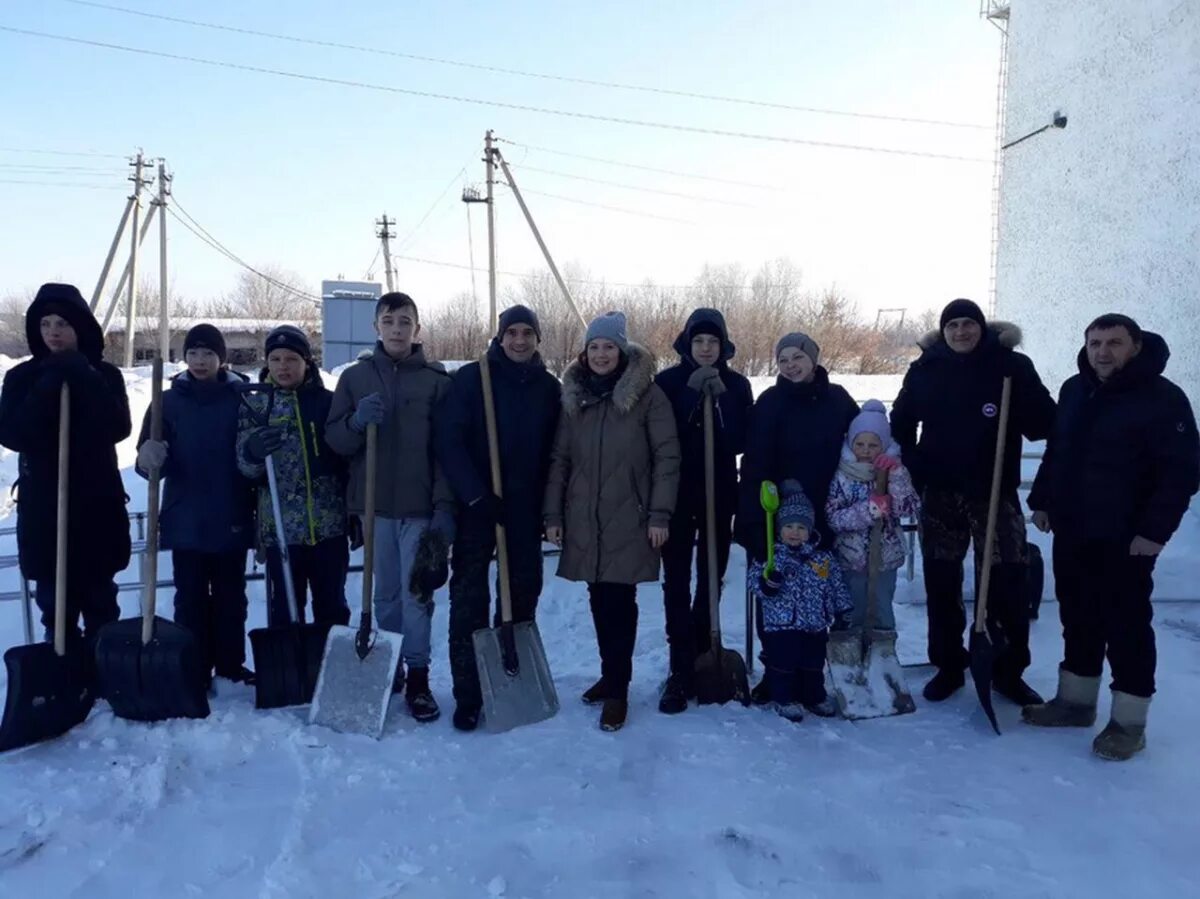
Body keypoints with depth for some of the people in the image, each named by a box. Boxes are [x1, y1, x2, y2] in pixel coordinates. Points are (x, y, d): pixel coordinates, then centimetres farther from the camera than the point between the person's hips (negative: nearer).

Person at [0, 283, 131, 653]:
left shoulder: (105, 375, 1)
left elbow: (118, 428, -14)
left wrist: (84, 379, -19)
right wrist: (47, 388, -18)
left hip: (98, 503, 0)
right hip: (43, 505, 0)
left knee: (100, 601, 7)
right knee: (55, 602, 6)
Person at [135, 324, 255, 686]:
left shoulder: (241, 399, 1)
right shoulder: (169, 401, 3)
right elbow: (148, 458, -2)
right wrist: (149, 459, -26)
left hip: (232, 517, 0)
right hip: (185, 519, 0)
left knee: (230, 595, 10)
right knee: (191, 596, 6)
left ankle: (231, 664, 21)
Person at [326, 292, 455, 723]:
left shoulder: (437, 380, 1)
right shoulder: (355, 376, 7)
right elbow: (335, 439, 6)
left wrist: (444, 505, -10)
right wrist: (357, 420, -16)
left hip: (420, 506, -2)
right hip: (374, 503, 2)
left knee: (417, 593, 1)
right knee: (385, 593, 12)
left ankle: (418, 676, 10)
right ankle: (387, 671, 25)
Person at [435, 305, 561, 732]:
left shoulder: (549, 387, 7)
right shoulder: (470, 378, -4)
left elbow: (555, 452, 11)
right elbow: (447, 440, -9)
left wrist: (550, 508, 6)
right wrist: (476, 495, -15)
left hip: (525, 511, 4)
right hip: (475, 507, -3)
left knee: (523, 595, 10)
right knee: (468, 600, -1)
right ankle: (467, 696, 9)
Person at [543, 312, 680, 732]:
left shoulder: (647, 394, -4)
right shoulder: (573, 396, 9)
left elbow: (667, 457, -5)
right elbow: (559, 459, 11)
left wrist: (660, 514, -9)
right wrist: (553, 514, 7)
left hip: (629, 521, -4)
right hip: (584, 520, 4)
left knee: (618, 601, -4)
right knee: (600, 600, 11)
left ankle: (617, 690, 8)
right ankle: (612, 675, 28)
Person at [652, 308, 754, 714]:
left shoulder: (736, 385, 4)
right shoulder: (668, 381, -1)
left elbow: (742, 441, -6)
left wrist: (720, 398, -15)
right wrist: (692, 393, -17)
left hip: (719, 495, 2)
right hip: (676, 495, -1)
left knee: (711, 580, 10)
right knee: (676, 583, -2)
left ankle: (701, 661, 25)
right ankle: (681, 672, 2)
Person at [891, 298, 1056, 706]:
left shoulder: (1011, 365, -3)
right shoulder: (925, 369, 3)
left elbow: (1045, 425, -6)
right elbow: (901, 424, 12)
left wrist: (1025, 403, -24)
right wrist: (912, 469, 1)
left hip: (994, 492, -2)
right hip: (939, 493, 2)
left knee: (1006, 584, -2)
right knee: (941, 583, 8)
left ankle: (1009, 671, 14)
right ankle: (948, 666, 22)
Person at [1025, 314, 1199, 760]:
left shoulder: (1164, 399, -12)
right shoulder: (1074, 390, 9)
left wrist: (1156, 529, -19)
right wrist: (1042, 500, 13)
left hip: (1126, 539, -7)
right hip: (1071, 532, 7)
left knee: (1127, 626, 2)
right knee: (1078, 619, 16)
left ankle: (1128, 722, 13)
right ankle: (1075, 701, 29)